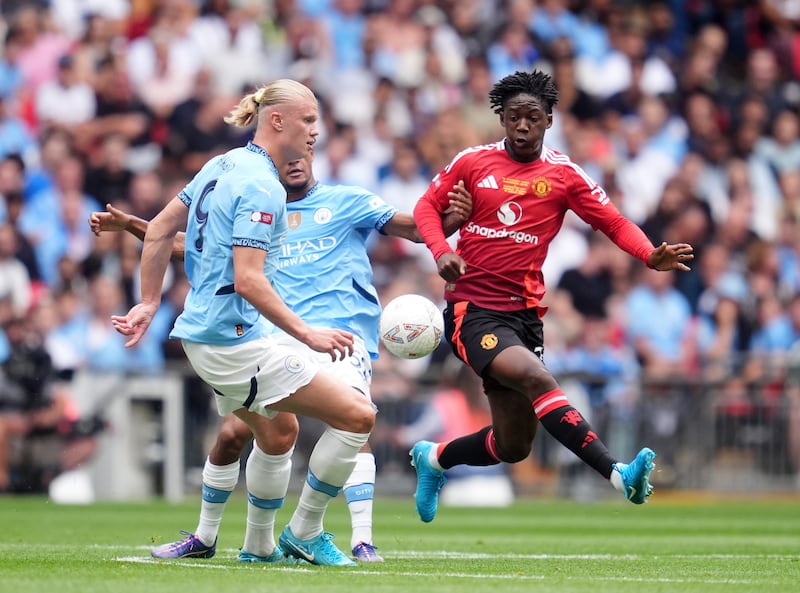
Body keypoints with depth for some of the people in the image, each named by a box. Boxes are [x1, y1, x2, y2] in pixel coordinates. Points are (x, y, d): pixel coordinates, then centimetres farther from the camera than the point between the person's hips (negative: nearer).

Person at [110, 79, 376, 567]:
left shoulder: (223, 165, 10)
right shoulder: (262, 187, -18)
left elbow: (160, 229, 17)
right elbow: (248, 280, -26)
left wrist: (150, 303, 23)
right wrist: (307, 335, -24)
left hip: (203, 333, 10)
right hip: (236, 338, -10)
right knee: (358, 415, -9)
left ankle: (260, 546, 37)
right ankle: (304, 534, 3)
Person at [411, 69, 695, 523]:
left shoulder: (563, 174, 3)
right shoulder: (473, 162, 1)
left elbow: (613, 222, 0)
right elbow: (428, 206, 11)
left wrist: (651, 255, -19)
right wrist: (441, 251, -8)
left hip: (524, 313, 4)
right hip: (472, 310, -4)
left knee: (514, 447, 7)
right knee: (538, 378, -30)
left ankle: (434, 458, 35)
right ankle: (618, 475, -39)